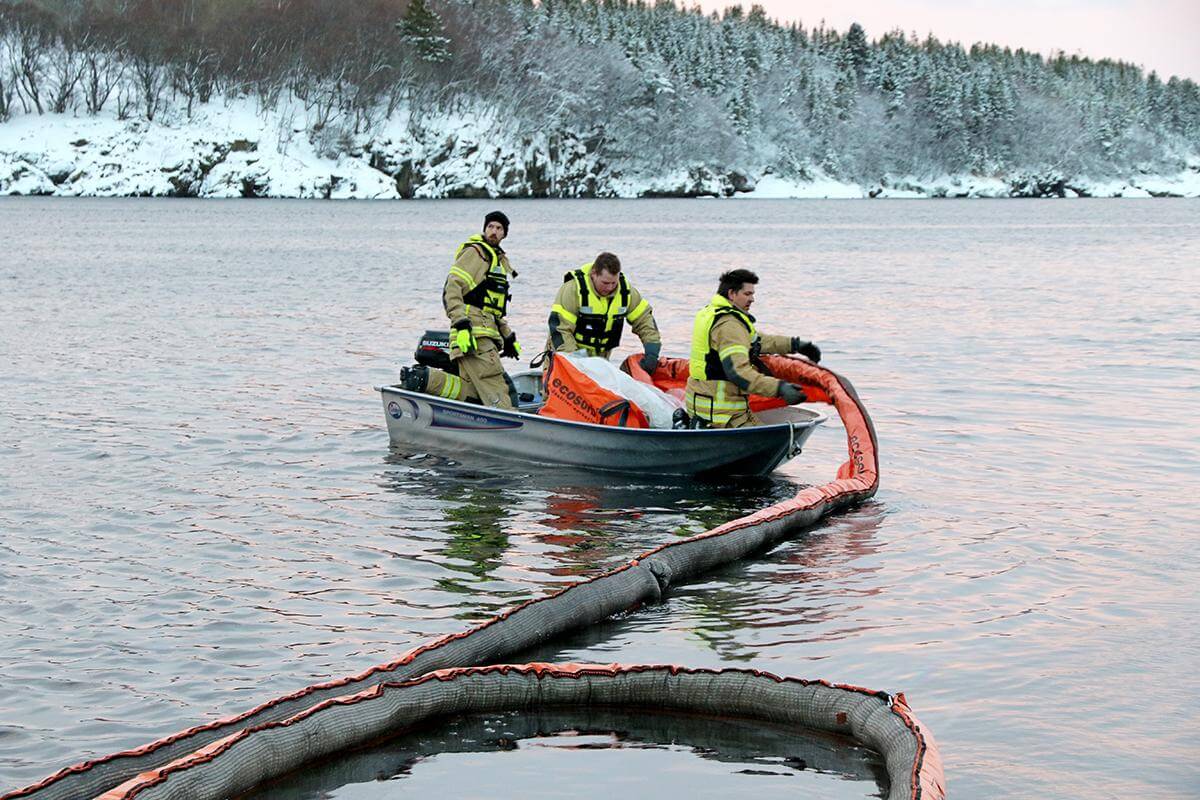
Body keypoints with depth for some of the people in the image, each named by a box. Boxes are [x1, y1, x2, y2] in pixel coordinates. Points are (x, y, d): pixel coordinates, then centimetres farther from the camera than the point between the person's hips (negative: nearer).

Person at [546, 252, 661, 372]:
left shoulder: (625, 291, -6)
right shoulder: (573, 289, -21)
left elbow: (645, 319, 1)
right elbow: (559, 329, -22)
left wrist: (652, 353, -13)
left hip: (600, 357, 4)